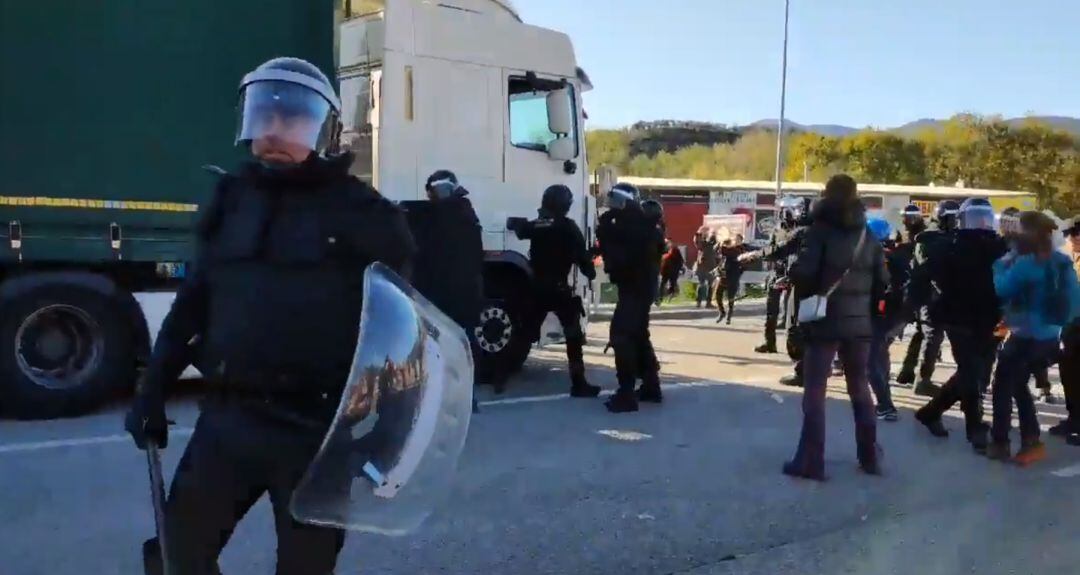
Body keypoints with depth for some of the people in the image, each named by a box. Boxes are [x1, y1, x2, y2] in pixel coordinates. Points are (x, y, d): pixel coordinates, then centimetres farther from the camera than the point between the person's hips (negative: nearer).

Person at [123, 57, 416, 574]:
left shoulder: (359, 213, -6)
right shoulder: (233, 201, 9)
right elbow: (194, 302, 15)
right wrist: (153, 388, 13)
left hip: (316, 429, -5)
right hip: (228, 417, 5)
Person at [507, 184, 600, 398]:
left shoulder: (535, 225, 10)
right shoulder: (568, 227, -7)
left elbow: (517, 227, 29)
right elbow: (581, 254, -12)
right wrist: (590, 271, 2)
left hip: (537, 287, 6)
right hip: (559, 288, -6)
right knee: (574, 336, 0)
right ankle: (578, 383, -3)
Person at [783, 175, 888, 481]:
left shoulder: (821, 230, -9)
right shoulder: (868, 235, 7)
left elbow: (803, 273, -19)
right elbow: (882, 280, 6)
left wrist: (806, 295, 1)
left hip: (825, 322, -5)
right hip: (859, 323, 5)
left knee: (814, 390, 0)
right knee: (860, 388, 17)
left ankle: (810, 462, 0)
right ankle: (870, 456, 23)